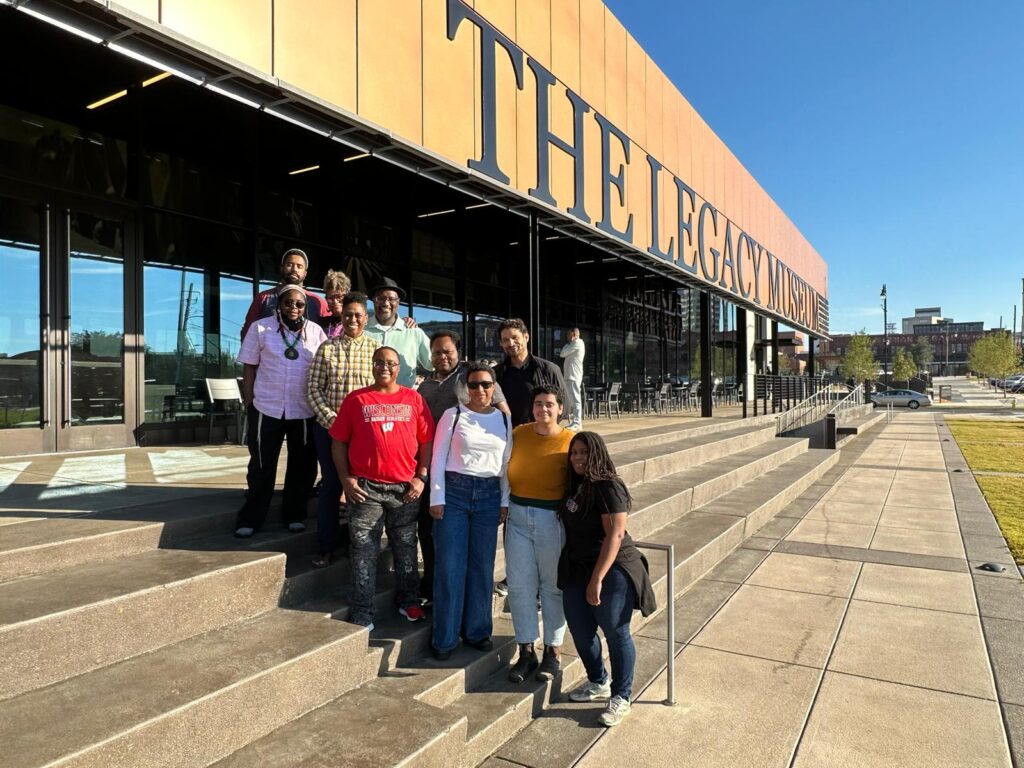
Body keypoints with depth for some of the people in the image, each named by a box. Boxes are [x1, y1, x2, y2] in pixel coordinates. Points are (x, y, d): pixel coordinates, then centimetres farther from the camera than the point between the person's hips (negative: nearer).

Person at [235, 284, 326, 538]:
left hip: (305, 411, 1)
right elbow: (249, 368, 2)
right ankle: (250, 519, 20)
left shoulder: (315, 331, 3)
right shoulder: (260, 327, 0)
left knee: (303, 466, 10)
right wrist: (249, 405, -1)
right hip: (267, 409, -1)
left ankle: (294, 515, 26)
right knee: (261, 467, 8)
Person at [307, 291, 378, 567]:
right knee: (330, 485, 6)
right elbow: (314, 388, 1)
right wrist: (330, 419, -10)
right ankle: (326, 547, 18)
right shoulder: (326, 348, 5)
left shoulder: (375, 349, 3)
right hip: (329, 426, 0)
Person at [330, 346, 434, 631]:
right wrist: (346, 479, -5)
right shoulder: (355, 400, 3)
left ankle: (408, 601, 31)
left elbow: (427, 441, 5)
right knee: (364, 552, 5)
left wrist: (421, 478, -3)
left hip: (405, 488, 1)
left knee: (405, 548, 14)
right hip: (365, 489, -1)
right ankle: (362, 614, 15)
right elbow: (339, 442, 4)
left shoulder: (413, 399, 5)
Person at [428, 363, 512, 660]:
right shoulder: (453, 415, -1)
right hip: (454, 491, -2)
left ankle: (477, 630, 25)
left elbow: (507, 463, 10)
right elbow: (438, 458, -1)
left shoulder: (504, 419, 8)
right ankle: (445, 637, 14)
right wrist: (437, 498, -6)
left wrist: (505, 501, 6)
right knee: (450, 566, 1)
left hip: (489, 495, 3)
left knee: (483, 566, 8)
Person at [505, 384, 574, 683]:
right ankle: (526, 651, 20)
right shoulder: (519, 433, 2)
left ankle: (553, 650, 25)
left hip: (552, 520, -3)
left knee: (553, 585, 9)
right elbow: (508, 471, 9)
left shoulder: (571, 442, -8)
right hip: (518, 516, 3)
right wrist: (505, 506, 1)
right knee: (520, 584, 7)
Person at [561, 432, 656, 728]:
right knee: (580, 629, 12)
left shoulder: (608, 487, -16)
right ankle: (598, 682, 35)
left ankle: (621, 697, 19)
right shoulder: (575, 487, 8)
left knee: (616, 633, 3)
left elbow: (615, 534, -22)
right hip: (577, 570, 8)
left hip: (611, 571, -8)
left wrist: (597, 579, -24)